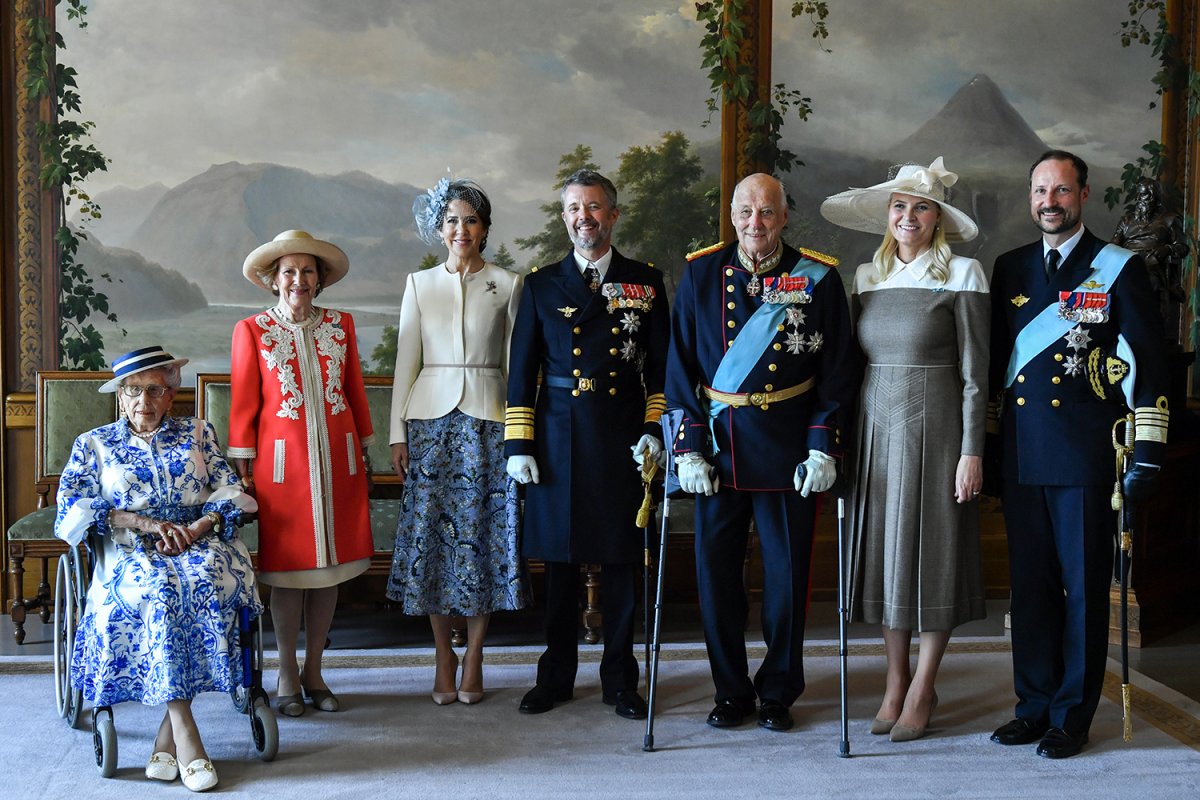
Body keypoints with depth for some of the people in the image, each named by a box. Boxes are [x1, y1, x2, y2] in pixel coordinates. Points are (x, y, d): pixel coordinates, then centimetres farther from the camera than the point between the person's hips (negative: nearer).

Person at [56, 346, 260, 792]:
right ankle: (184, 730, -37)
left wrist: (199, 527, -12)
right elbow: (73, 506, 3)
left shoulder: (198, 433, 20)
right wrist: (143, 522, -11)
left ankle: (167, 736, -33)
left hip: (198, 542, 1)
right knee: (161, 588, -36)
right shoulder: (94, 444, 18)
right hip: (129, 552, -1)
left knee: (200, 582, -36)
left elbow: (229, 491, 10)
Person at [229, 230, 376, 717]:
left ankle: (314, 672, 19)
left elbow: (356, 390, 13)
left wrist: (365, 448, 13)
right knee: (288, 566, 1)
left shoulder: (340, 325, 9)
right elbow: (243, 404, 0)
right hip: (282, 458, -3)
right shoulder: (251, 330, 0)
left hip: (337, 457, 3)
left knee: (331, 564, 7)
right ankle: (287, 677, 14)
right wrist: (242, 466, -2)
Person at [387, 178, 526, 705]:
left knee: (482, 531, 1)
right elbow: (406, 362, 7)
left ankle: (473, 659, 13)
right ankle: (444, 657, 15)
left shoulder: (507, 284, 4)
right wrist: (398, 434, 2)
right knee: (431, 530, 2)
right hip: (431, 417, 1)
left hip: (487, 420, -1)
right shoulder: (419, 284, 8)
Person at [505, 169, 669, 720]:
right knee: (559, 561, 6)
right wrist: (518, 444, 0)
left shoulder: (646, 282, 8)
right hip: (558, 440, 1)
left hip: (625, 440, 0)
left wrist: (654, 429, -4)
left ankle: (620, 680, 18)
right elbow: (521, 369, 7)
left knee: (621, 561, 5)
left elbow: (661, 364, 8)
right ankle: (556, 677, 20)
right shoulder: (541, 285, 9)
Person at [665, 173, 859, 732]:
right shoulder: (701, 273, 3)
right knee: (715, 568, 6)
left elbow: (838, 370, 2)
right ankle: (732, 691, 23)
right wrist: (690, 446, -4)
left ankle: (777, 693, 24)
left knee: (787, 574, 6)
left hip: (789, 448, -1)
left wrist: (823, 446, -6)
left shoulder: (818, 278, 0)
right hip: (717, 444, 2)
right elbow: (681, 365, 4)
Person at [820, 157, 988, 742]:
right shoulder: (867, 276, 10)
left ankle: (922, 690, 14)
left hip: (933, 428, -5)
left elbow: (975, 372, -6)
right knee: (882, 548, 8)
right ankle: (895, 681, 20)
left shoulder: (961, 275, -4)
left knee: (931, 549, 2)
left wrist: (972, 451, -11)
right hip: (875, 425, 5)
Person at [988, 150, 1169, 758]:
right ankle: (1033, 706, 22)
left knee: (1083, 586, 3)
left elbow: (1146, 364, -3)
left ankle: (1072, 715, 13)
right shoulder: (1009, 269, 13)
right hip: (1021, 452, 4)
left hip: (1085, 454, -4)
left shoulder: (1118, 268, 0)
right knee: (1029, 583, 10)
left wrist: (1148, 452, -10)